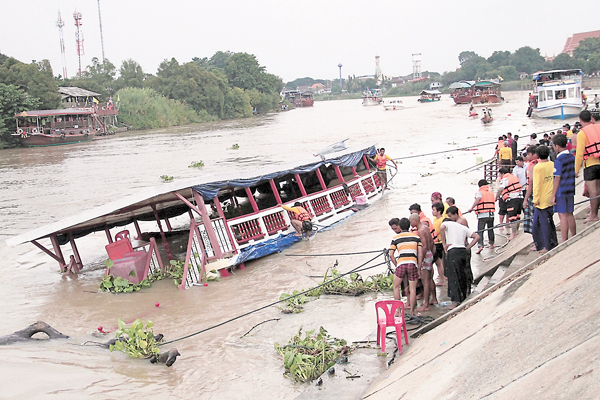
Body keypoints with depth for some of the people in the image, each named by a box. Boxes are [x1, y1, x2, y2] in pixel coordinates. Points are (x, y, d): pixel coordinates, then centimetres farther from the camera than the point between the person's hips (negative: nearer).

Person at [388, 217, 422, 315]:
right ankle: (411, 311, 8)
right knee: (412, 288, 7)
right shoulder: (416, 236, 14)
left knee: (396, 287, 15)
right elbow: (420, 254, 7)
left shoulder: (395, 238, 10)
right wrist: (419, 268, 11)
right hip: (413, 264, 1)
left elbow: (391, 255, 2)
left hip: (401, 263, -1)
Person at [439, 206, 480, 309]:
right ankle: (465, 298, 21)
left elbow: (442, 228, -17)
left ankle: (456, 300, -10)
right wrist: (468, 248, 12)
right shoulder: (463, 227, 22)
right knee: (463, 276, 14)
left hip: (453, 251, -5)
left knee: (453, 277, -4)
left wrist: (444, 244, -10)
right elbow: (477, 237, 15)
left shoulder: (447, 224, 9)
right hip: (463, 251, 5)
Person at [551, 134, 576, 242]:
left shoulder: (558, 161, -17)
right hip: (570, 190, 7)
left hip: (561, 191, -7)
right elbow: (573, 174, 14)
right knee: (569, 214, 15)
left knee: (563, 216, -3)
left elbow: (557, 179, -16)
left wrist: (553, 195, -11)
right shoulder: (572, 157, 5)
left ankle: (564, 242, -1)